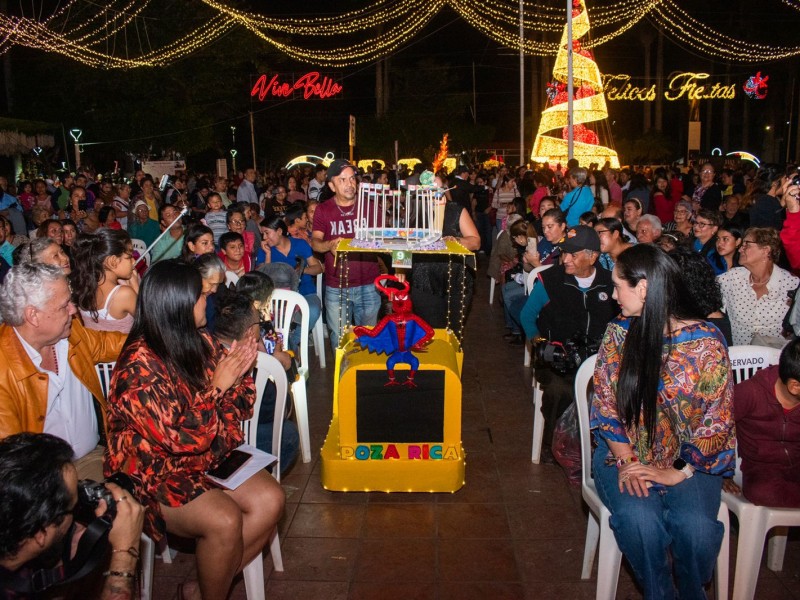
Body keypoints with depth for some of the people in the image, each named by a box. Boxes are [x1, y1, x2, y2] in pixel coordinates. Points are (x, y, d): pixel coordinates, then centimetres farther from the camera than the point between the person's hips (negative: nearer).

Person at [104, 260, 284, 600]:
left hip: (207, 457, 8)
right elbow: (181, 439, -24)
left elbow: (234, 411, 8)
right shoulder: (141, 366, -22)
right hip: (155, 474, -7)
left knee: (270, 499, -12)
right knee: (225, 521, -28)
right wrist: (218, 386, -19)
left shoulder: (199, 343, 1)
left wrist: (240, 373, -11)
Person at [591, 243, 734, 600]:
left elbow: (717, 420, -7)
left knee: (696, 526, -27)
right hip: (624, 453, 2)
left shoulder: (706, 342, -9)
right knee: (638, 518, -27)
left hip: (690, 460, -1)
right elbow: (605, 403, 0)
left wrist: (678, 472, -14)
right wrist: (625, 460, -12)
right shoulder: (618, 334, -1)